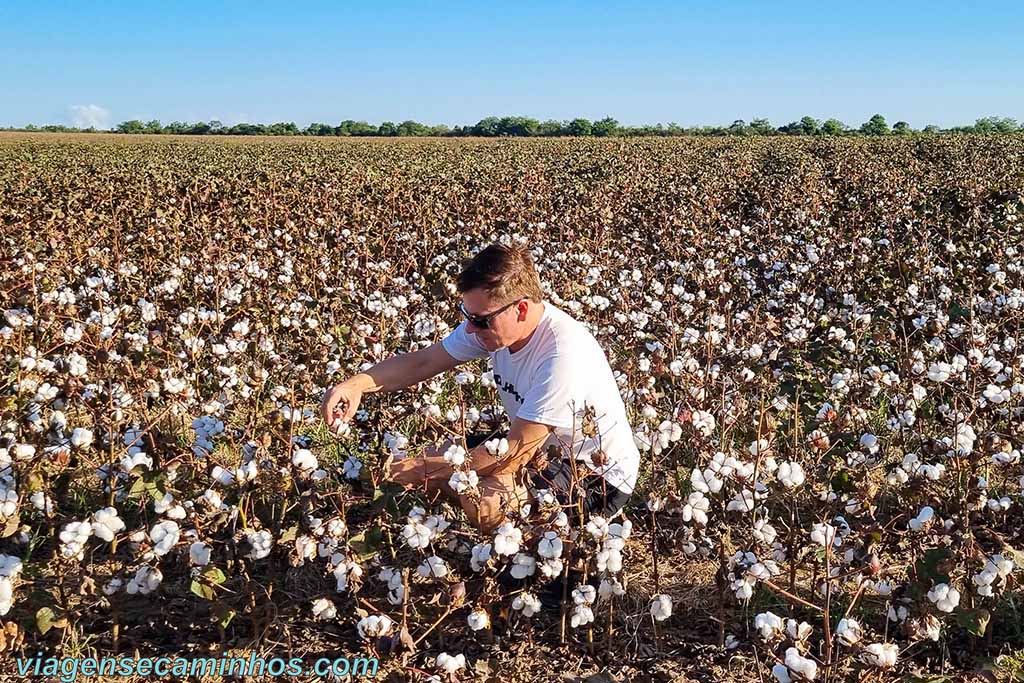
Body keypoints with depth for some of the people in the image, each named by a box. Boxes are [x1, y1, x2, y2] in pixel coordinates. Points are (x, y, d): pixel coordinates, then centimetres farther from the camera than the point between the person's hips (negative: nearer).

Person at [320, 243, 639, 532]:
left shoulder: (563, 354, -34)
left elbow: (512, 455, -28)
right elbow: (422, 362, -3)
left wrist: (426, 468, -20)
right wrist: (358, 383, -22)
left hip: (598, 475, -8)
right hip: (543, 449, 8)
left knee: (484, 503, -30)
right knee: (432, 462, -1)